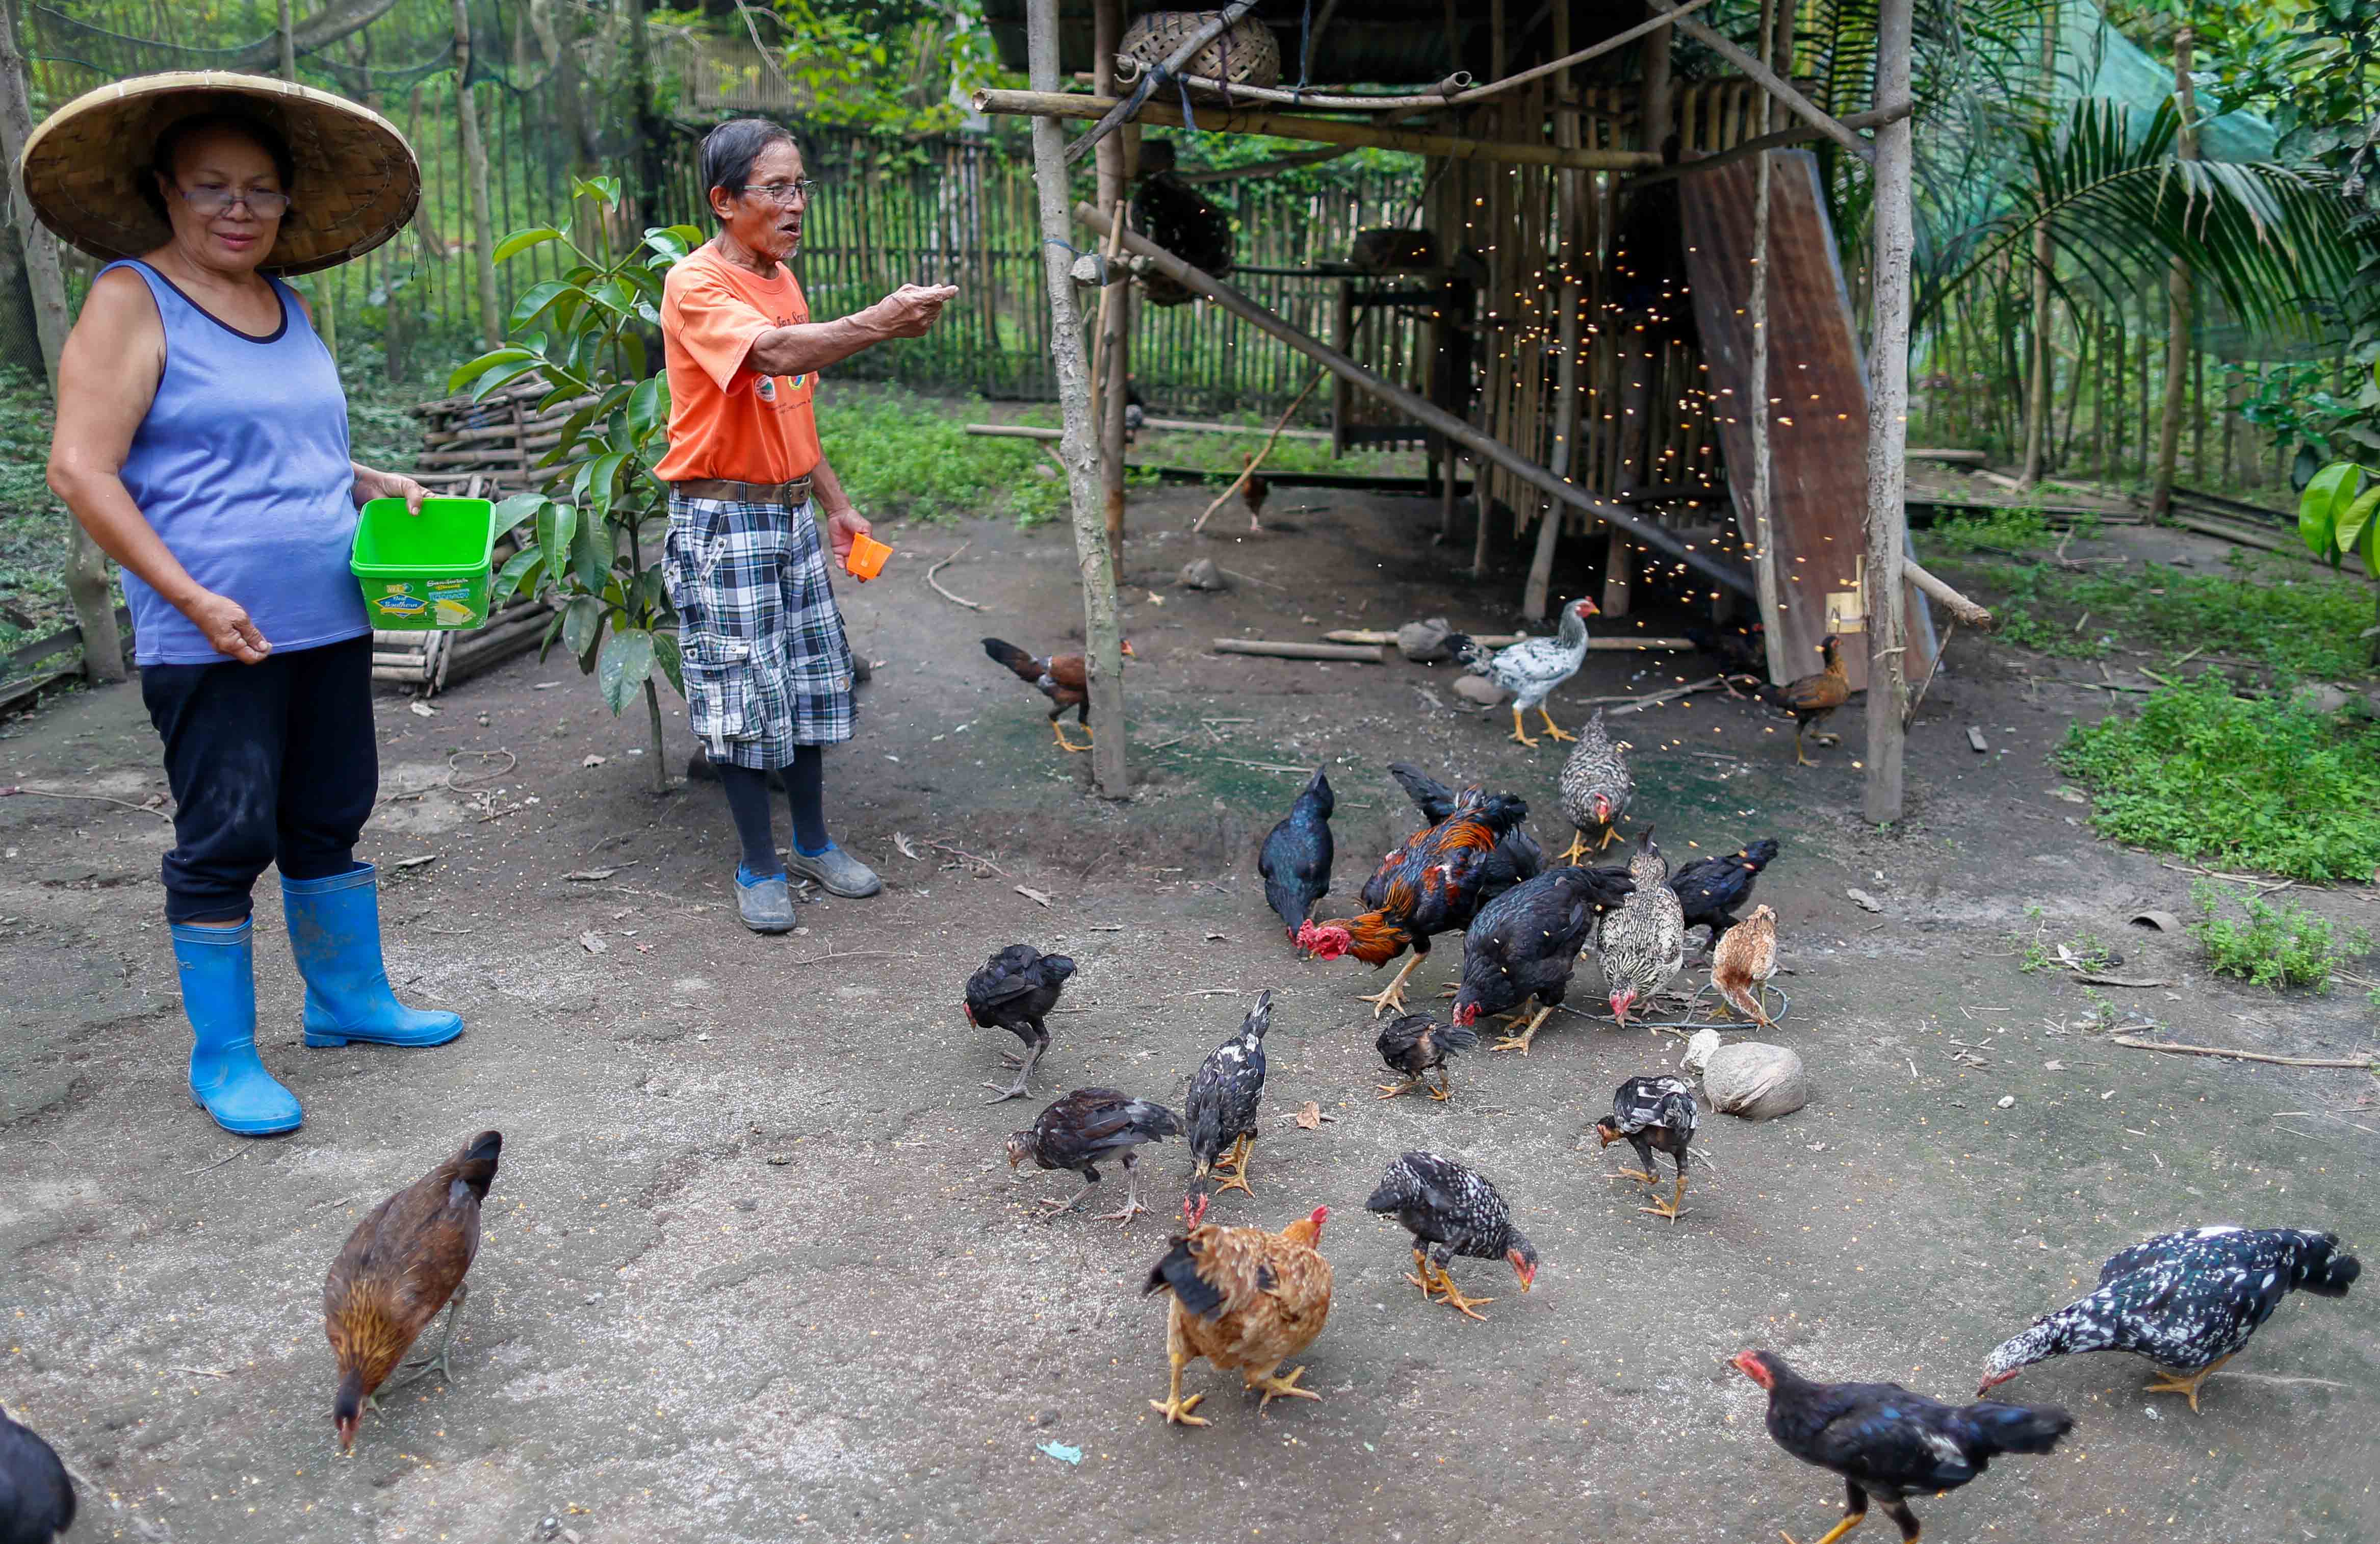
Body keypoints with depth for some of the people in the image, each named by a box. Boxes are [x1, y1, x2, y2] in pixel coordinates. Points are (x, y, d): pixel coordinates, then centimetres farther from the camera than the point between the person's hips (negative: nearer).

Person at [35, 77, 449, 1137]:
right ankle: (223, 1057, 13)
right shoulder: (132, 300, -6)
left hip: (329, 623, 7)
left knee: (329, 820, 16)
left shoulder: (285, 303, 14)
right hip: (214, 641, -7)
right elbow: (80, 470, -12)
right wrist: (193, 598, -18)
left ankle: (349, 999, 31)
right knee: (226, 840, -1)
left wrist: (380, 486, 7)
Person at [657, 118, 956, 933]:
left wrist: (836, 504, 17)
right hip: (723, 518, -8)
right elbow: (778, 354, -35)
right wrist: (880, 322, -46)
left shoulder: (782, 280, 11)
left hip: (792, 511, 8)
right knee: (743, 689, -2)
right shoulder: (695, 285, -15)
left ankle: (814, 842, 26)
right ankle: (759, 867, 11)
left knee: (811, 676, 12)